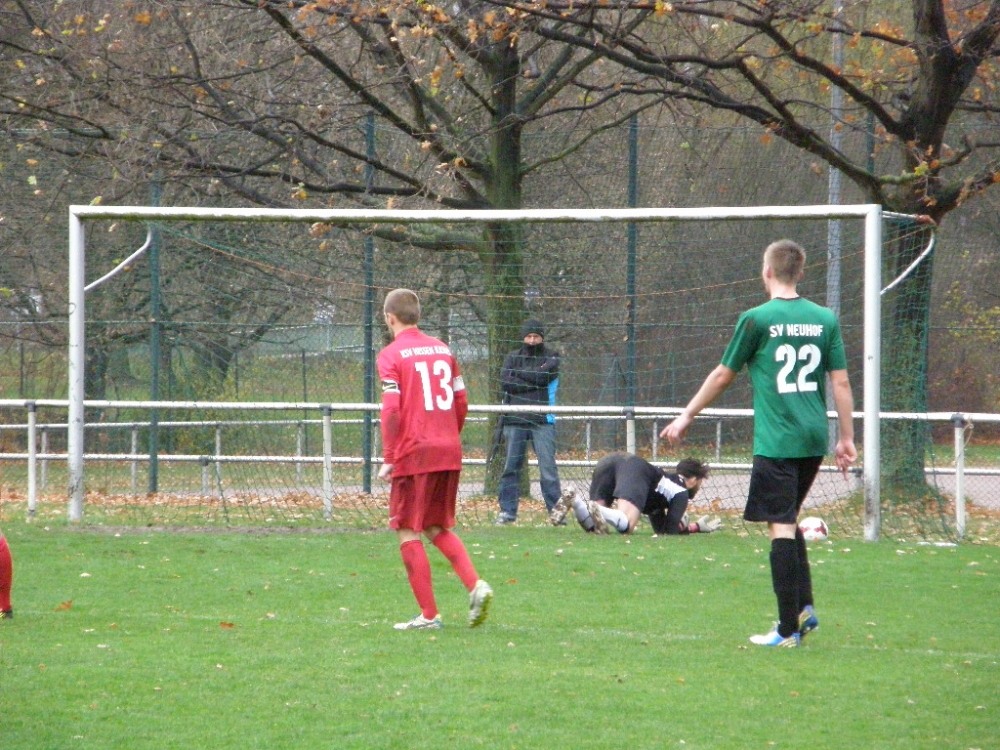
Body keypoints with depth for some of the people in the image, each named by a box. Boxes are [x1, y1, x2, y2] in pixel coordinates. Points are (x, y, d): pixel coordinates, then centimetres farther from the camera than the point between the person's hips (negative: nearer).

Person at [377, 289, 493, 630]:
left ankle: (429, 614, 1)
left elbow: (391, 410, -14)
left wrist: (388, 458, -11)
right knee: (439, 529, 18)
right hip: (450, 454, 6)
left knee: (409, 532, 3)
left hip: (414, 454, -6)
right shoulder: (442, 349, 12)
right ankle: (475, 585, -3)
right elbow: (462, 402, 13)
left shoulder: (391, 355, -6)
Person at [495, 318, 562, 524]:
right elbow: (505, 381, -2)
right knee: (511, 467, 2)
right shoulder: (513, 357, 14)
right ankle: (508, 510, 8)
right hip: (515, 420, 2)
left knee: (548, 466, -7)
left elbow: (541, 376, -10)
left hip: (542, 421, -2)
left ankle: (555, 509, -4)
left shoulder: (551, 357, 7)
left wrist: (519, 374, 1)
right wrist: (531, 383, -7)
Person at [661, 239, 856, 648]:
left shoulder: (757, 319, -5)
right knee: (789, 521, 22)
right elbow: (841, 382, 7)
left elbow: (723, 375, 3)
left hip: (776, 441, -5)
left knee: (781, 527, -4)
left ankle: (789, 628, -5)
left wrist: (687, 416, 16)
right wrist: (846, 438, 15)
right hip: (814, 440, 5)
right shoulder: (825, 319, 6)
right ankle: (805, 607, 13)